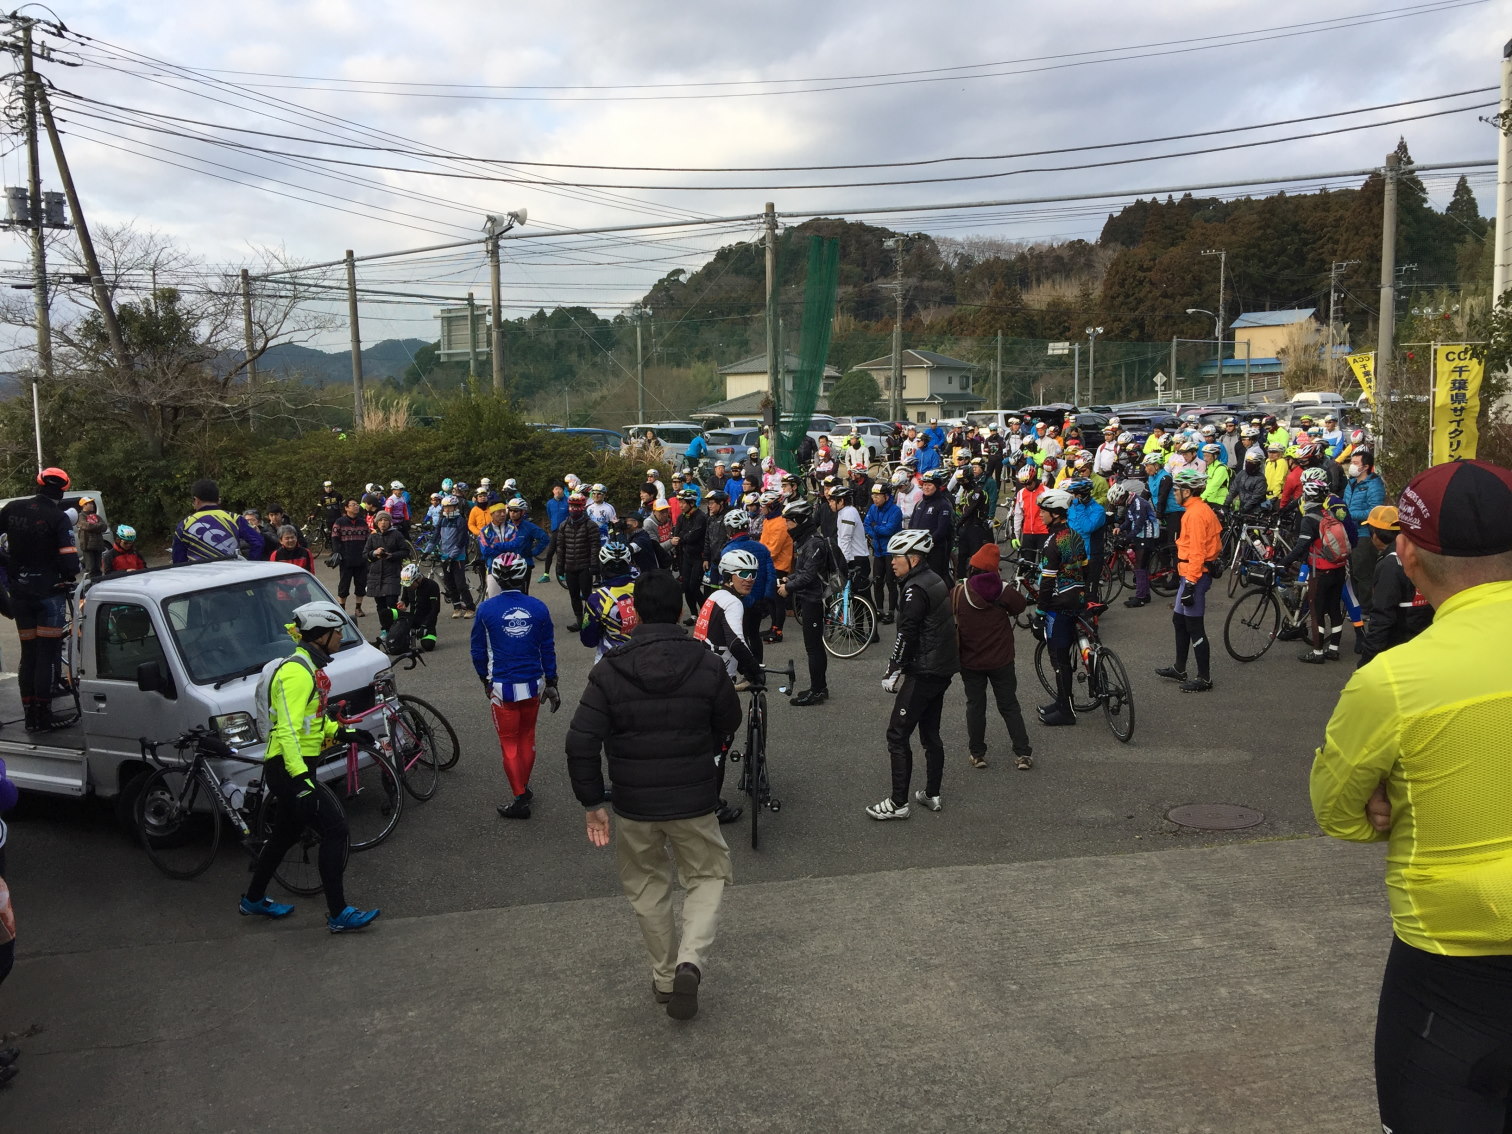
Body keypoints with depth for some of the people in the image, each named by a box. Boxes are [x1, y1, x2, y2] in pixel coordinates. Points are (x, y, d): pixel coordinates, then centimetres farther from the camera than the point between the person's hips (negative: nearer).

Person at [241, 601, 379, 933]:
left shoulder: (311, 667, 13)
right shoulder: (296, 672, -19)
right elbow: (288, 731, -27)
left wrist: (339, 731, 11)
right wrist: (300, 777, -33)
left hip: (296, 768, 11)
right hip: (288, 768, -11)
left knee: (287, 833, 22)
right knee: (335, 828, -12)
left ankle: (253, 899, 39)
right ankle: (338, 914, -9)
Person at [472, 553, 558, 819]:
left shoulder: (486, 609, -9)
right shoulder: (538, 607, -4)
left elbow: (478, 650, 0)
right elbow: (548, 648, 1)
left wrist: (485, 679, 17)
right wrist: (551, 683, 11)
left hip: (503, 687, -3)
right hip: (533, 684, 3)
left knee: (509, 744, 8)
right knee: (527, 737, 20)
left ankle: (520, 799, 9)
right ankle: (524, 787, 33)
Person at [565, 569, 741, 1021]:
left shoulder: (609, 670, -11)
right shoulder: (707, 665, -9)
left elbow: (581, 743, -14)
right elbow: (729, 722, 6)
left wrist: (593, 802, -3)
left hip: (633, 804, 0)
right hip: (694, 799, 0)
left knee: (647, 886, 21)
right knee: (707, 876, 19)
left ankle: (665, 974, 30)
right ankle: (691, 960, -2)